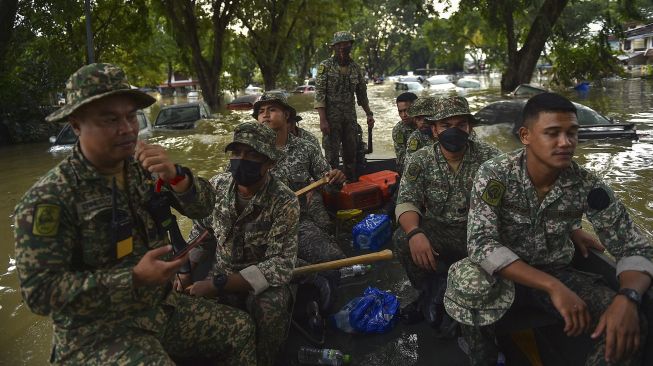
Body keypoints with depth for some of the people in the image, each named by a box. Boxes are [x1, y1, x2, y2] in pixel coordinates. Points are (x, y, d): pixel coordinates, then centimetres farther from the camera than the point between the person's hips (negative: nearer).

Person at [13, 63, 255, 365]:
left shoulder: (143, 168, -2)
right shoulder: (50, 198, -17)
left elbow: (202, 208, -1)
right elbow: (39, 291, -20)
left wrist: (176, 176, -22)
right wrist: (134, 278, -27)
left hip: (161, 307, 6)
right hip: (97, 332, -6)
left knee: (241, 329, 7)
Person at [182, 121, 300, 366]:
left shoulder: (284, 203, -21)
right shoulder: (217, 186, -4)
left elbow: (280, 265, -26)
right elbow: (201, 231, 12)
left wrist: (217, 285, -32)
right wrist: (186, 270, -3)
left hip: (262, 280, -3)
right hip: (221, 274, 4)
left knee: (270, 308, -35)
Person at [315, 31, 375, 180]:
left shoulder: (356, 68, 8)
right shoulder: (325, 66, -6)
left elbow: (362, 94, 16)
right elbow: (319, 94, -11)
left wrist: (369, 114, 10)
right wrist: (323, 120, -18)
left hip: (350, 117, 4)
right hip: (331, 118, -4)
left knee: (351, 153, 10)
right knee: (332, 154, -1)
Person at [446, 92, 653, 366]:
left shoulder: (588, 187, -14)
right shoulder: (495, 175, -22)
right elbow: (481, 243, -30)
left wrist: (627, 298, -33)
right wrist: (552, 287, -38)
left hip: (556, 271, 2)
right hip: (502, 271, -1)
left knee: (629, 324, -23)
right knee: (470, 280, -35)